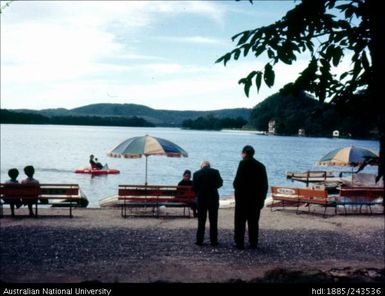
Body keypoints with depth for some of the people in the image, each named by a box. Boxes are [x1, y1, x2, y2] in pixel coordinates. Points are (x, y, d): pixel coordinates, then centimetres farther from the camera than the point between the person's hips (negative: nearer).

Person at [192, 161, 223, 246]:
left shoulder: (196, 174, -3)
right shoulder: (215, 172, -3)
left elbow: (194, 187, -4)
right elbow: (220, 183, 7)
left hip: (201, 199, 0)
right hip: (213, 198, 0)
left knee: (201, 221, 7)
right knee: (213, 221, 6)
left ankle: (199, 240, 6)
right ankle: (214, 241, 6)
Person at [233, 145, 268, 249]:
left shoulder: (243, 163, -9)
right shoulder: (261, 166, 8)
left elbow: (238, 180, -16)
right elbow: (265, 185, 9)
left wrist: (235, 186, 5)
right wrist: (262, 198, 14)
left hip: (243, 198, -5)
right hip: (256, 199, 5)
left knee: (240, 221, 2)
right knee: (254, 222, 10)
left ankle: (239, 243, 1)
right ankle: (253, 243, 11)